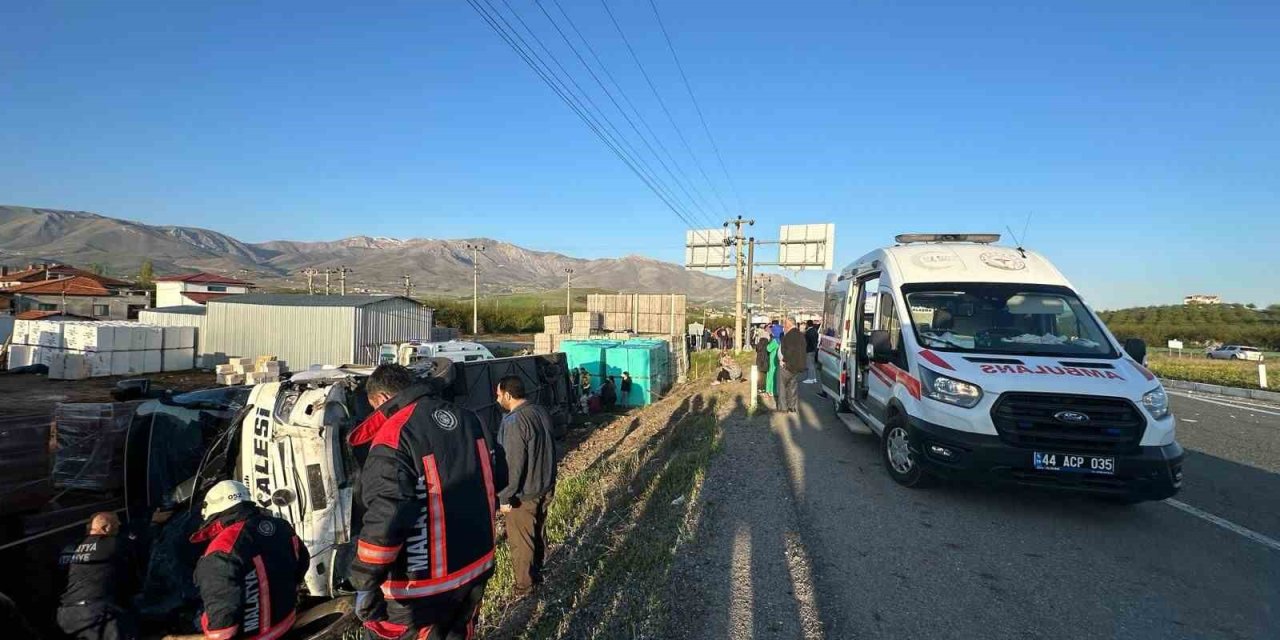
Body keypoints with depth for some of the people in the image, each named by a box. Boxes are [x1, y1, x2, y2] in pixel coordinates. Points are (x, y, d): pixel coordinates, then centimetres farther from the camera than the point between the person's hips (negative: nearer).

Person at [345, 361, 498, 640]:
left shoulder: (393, 439, -21)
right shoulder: (467, 418, 1)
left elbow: (384, 520, -26)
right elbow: (495, 478, 11)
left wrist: (365, 585, -16)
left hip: (423, 584, -7)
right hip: (476, 566, 7)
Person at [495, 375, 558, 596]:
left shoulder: (515, 422, -25)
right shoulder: (541, 412, 1)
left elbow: (513, 465, -24)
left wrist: (504, 497, -14)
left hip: (524, 494, -8)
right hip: (546, 487, 8)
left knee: (521, 541, 10)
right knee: (538, 532, 22)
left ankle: (525, 585, 24)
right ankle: (537, 572, 38)